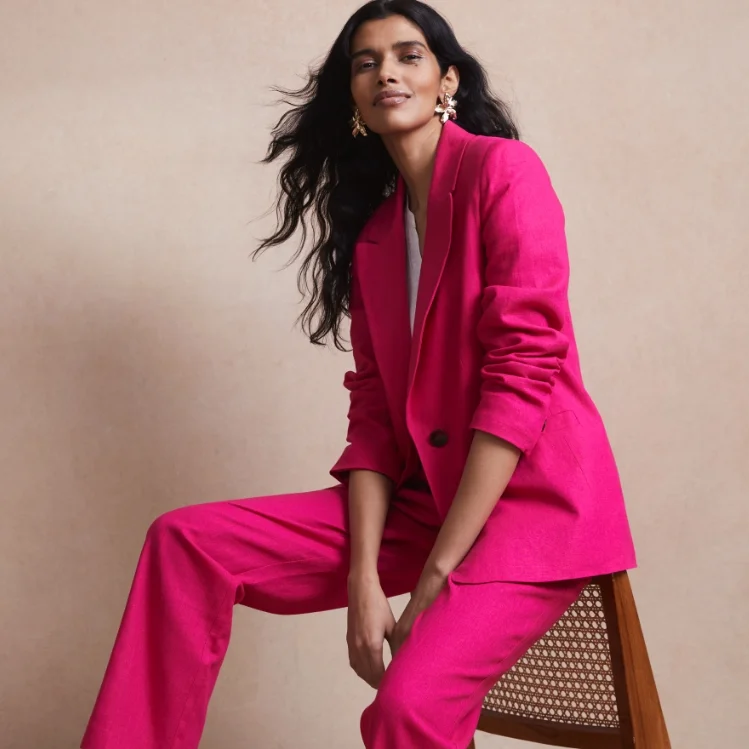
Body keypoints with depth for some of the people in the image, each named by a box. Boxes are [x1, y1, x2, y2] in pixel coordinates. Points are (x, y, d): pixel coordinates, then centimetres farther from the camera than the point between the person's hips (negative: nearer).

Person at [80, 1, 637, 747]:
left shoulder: (502, 169, -7)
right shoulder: (371, 229, 14)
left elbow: (523, 370, -16)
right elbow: (373, 408, 7)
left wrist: (433, 582, -17)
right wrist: (364, 577, -9)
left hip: (534, 497, -6)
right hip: (422, 495, 7)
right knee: (187, 539, -7)